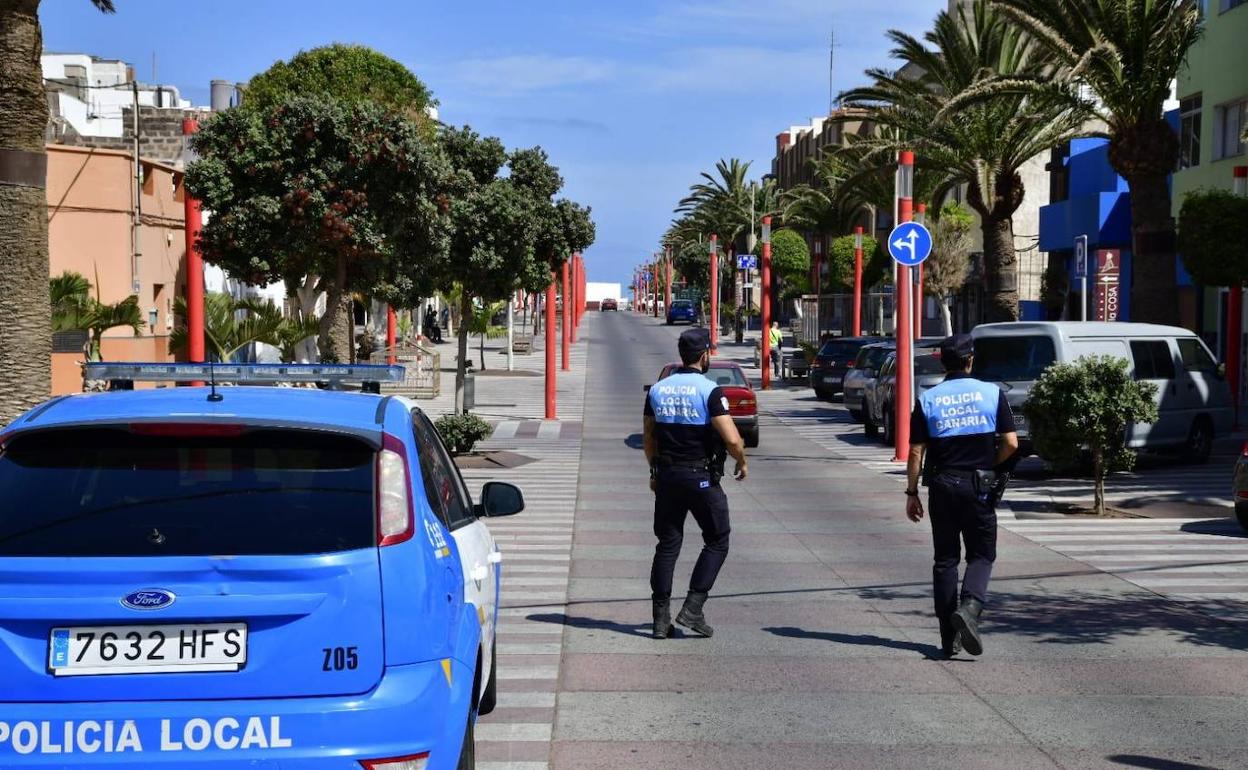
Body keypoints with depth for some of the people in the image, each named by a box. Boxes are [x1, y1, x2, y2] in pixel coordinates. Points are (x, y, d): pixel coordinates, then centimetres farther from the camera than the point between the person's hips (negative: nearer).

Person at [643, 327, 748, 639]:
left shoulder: (657, 389, 6)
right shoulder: (709, 391, -12)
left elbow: (648, 436, 13)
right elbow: (732, 439, -18)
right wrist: (742, 463, 1)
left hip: (667, 476, 5)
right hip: (701, 478, -5)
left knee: (667, 545, 10)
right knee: (717, 541, 9)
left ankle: (661, 619, 7)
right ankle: (693, 608, -1)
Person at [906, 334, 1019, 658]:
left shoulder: (927, 400, -1)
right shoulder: (992, 393, -3)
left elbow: (916, 452, -3)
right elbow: (1011, 443, -6)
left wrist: (912, 492, 5)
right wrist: (991, 468, 11)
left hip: (942, 486, 1)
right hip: (979, 486, -1)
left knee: (945, 559, 9)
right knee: (981, 555, 10)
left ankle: (949, 639, 10)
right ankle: (969, 608, -18)